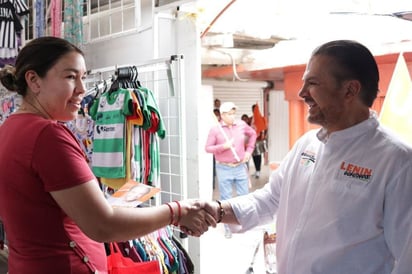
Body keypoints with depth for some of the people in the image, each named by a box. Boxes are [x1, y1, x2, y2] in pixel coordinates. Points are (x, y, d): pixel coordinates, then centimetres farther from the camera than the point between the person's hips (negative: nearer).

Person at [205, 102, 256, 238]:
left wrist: (249, 150, 9)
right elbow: (207, 148, -6)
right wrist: (223, 146, -20)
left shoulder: (241, 125, 2)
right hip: (224, 169, -3)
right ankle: (228, 227, 17)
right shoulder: (215, 129, -7)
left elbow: (253, 134, 19)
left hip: (240, 167, 3)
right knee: (226, 199, 5)